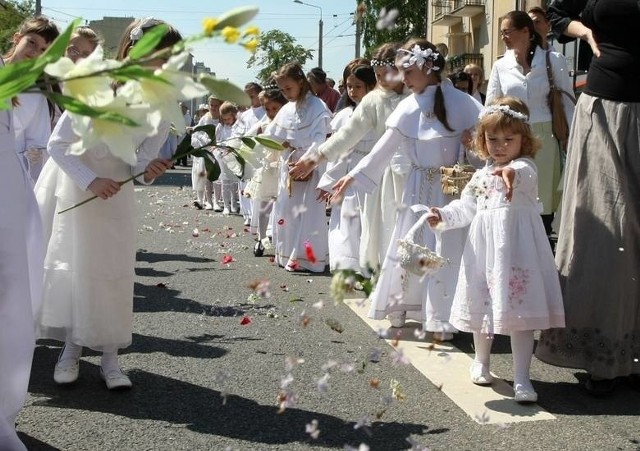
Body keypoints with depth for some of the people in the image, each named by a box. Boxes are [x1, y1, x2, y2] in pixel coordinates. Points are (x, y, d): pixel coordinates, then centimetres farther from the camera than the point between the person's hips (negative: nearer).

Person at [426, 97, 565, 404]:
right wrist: (443, 215, 2)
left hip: (515, 246, -6)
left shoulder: (524, 168, -6)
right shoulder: (481, 176, 15)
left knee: (519, 310, -7)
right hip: (483, 246, 6)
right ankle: (481, 362, 38)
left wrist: (511, 172, -56)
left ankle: (521, 379, 0)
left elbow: (524, 174, -31)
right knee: (482, 305, 16)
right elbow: (467, 206, 20)